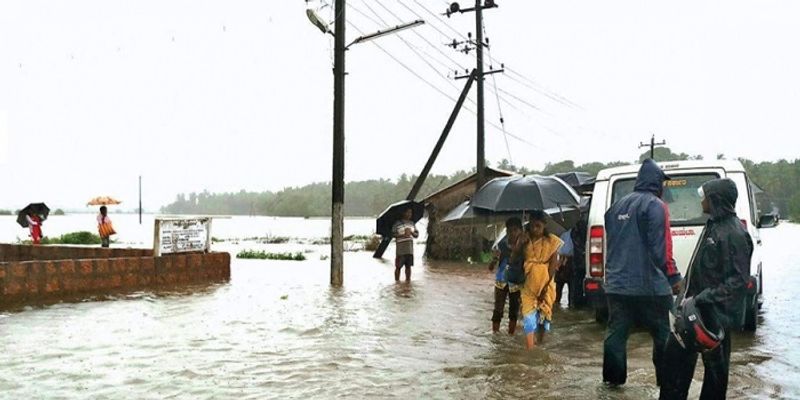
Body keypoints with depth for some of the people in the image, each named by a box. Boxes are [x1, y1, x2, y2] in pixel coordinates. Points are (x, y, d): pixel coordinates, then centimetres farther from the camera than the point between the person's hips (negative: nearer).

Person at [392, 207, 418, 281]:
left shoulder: (412, 223, 14)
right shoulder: (397, 224, -2)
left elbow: (417, 235, 13)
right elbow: (393, 234, -7)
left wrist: (411, 232, -8)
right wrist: (403, 235, -18)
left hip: (410, 249, 5)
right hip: (400, 249, -5)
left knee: (408, 266, 8)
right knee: (398, 266, -1)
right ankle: (397, 281, 6)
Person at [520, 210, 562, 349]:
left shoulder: (551, 242, -4)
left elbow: (553, 265, -6)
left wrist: (546, 285, -12)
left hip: (545, 284, 0)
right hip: (528, 284, 0)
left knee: (543, 314, 10)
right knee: (529, 316, -9)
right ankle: (530, 350, -11)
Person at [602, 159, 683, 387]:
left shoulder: (617, 206, 14)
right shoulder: (655, 205, -9)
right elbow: (661, 248, -14)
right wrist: (674, 277, -8)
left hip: (617, 283, 6)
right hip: (650, 284, -6)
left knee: (616, 333, 10)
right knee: (663, 334, 6)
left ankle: (613, 377, 14)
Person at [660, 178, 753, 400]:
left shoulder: (734, 233, -19)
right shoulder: (714, 225, 10)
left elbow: (738, 281, -22)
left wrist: (703, 298, -26)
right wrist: (689, 296, 15)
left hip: (715, 314, -9)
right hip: (694, 307, 9)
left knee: (715, 364, 7)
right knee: (676, 353, 15)